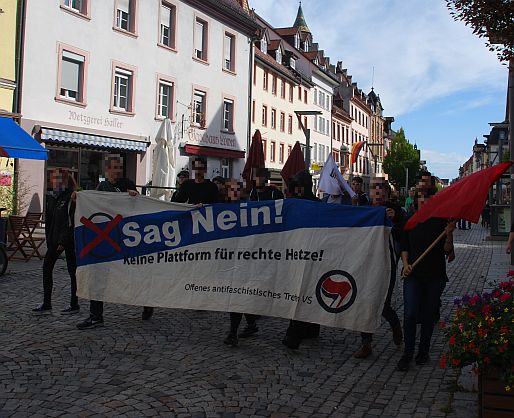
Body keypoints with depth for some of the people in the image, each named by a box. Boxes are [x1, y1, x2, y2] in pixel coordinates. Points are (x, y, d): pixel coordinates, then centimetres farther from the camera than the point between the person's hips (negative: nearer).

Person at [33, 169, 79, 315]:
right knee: (46, 267, 5)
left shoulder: (72, 197, -11)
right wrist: (49, 239, 11)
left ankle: (74, 304, 12)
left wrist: (64, 240, -18)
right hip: (55, 239, 8)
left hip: (69, 240, -8)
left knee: (72, 270, 2)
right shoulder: (51, 197, 13)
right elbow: (48, 220, 16)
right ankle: (46, 304, 12)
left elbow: (73, 222, -16)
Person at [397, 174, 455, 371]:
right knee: (410, 314, -9)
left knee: (428, 315, 9)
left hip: (434, 276, -1)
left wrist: (449, 234, -19)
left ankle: (423, 351, 24)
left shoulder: (441, 222, -1)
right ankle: (407, 354, 2)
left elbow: (447, 251, -2)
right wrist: (406, 264, -3)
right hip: (413, 275, 1)